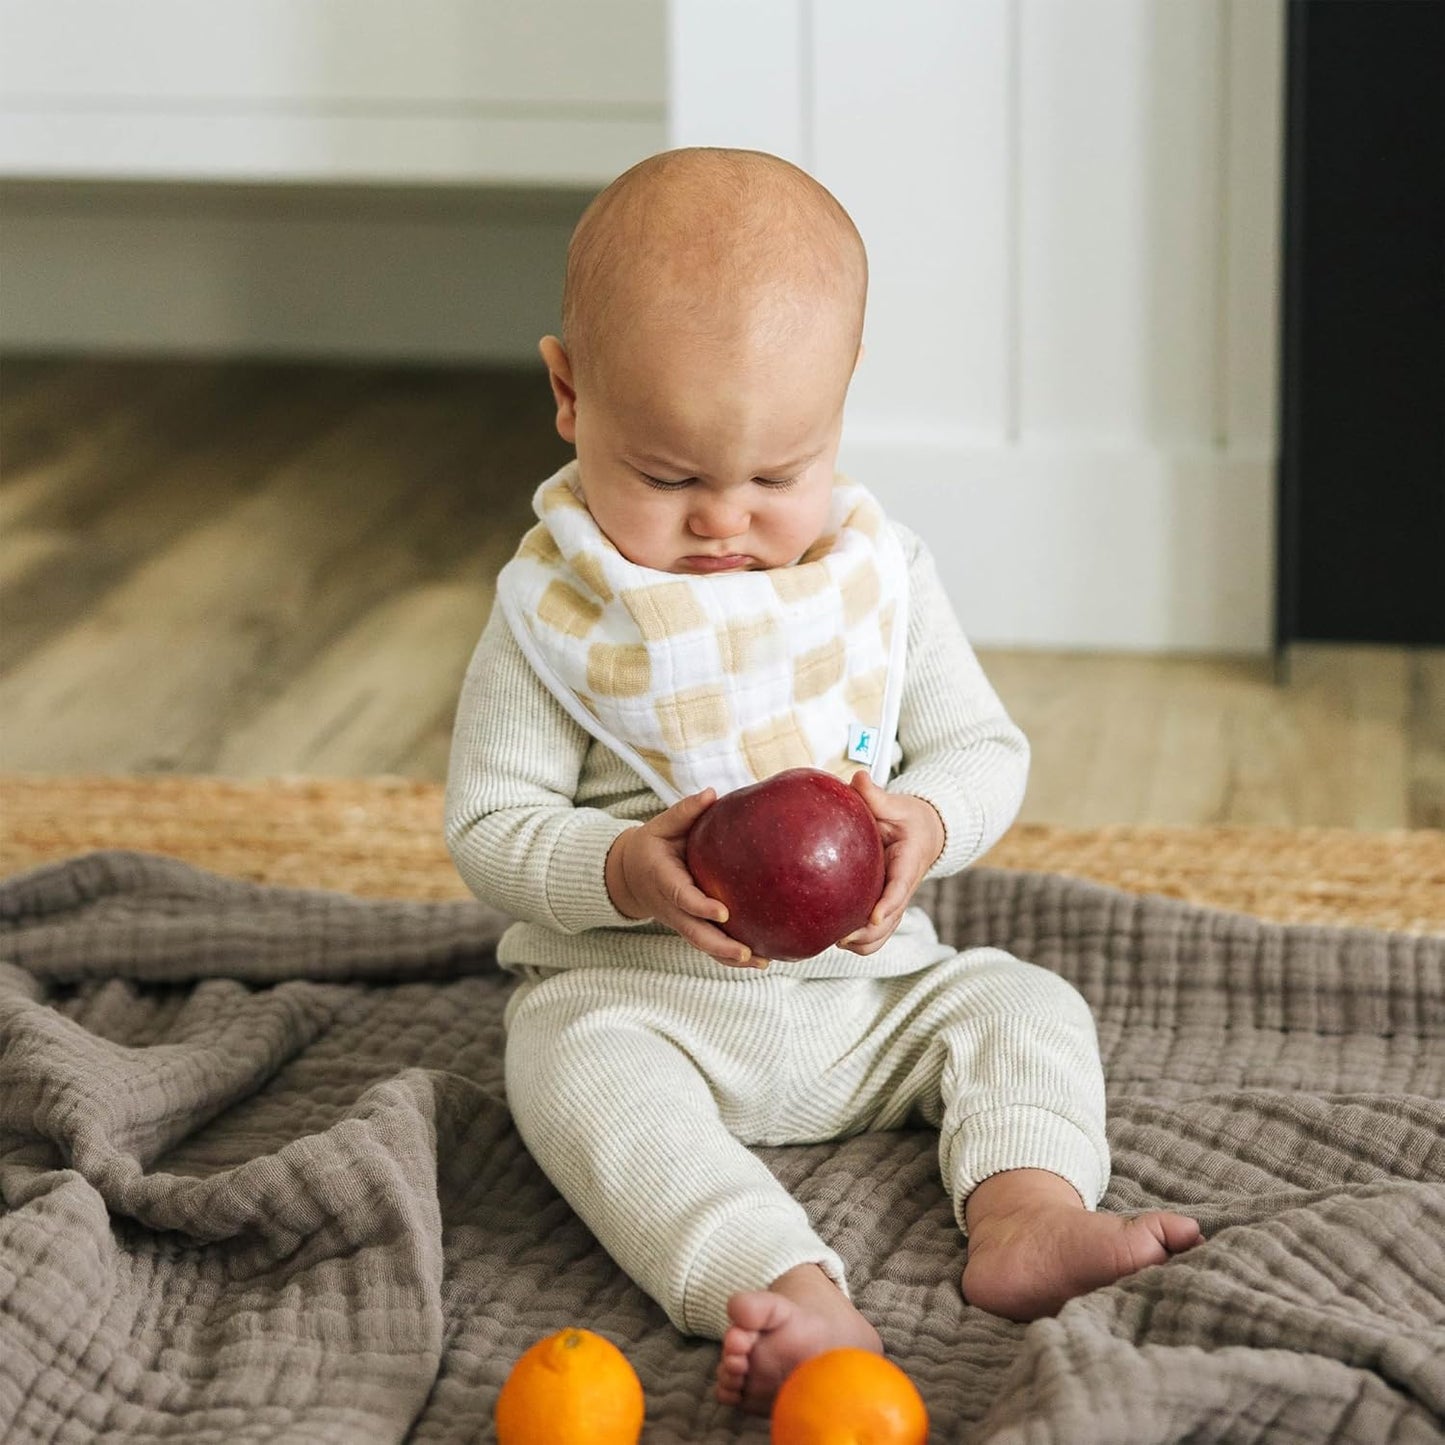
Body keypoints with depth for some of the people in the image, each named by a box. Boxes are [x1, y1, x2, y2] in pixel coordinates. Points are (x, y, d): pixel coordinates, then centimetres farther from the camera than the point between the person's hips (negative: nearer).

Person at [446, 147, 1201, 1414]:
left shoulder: (881, 573, 0)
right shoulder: (556, 609, -9)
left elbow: (985, 749, 5)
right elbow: (489, 822, -7)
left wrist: (926, 823, -19)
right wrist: (622, 872, -28)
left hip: (867, 987, 4)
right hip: (631, 991, -4)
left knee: (1024, 1003, -12)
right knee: (580, 1072, -33)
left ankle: (1027, 1214, -33)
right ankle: (784, 1292, -50)